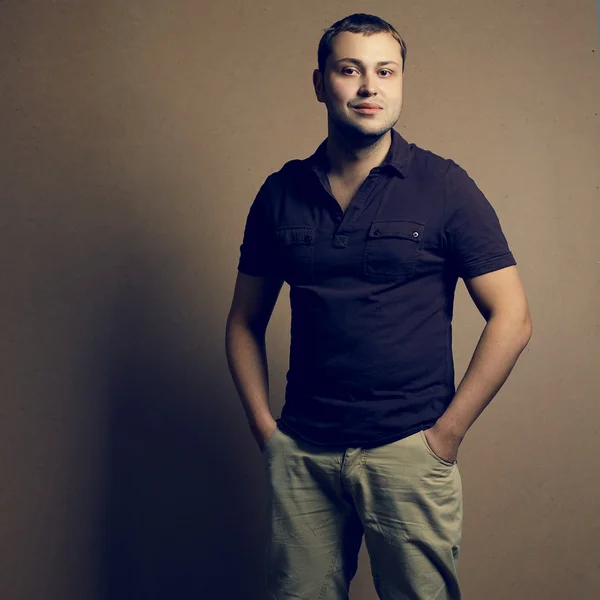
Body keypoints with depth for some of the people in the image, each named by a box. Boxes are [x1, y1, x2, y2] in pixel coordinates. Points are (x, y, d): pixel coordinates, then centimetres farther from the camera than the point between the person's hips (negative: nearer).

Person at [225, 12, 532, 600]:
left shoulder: (444, 187, -3)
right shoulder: (281, 193, 5)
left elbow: (511, 319, -5)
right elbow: (244, 321, 11)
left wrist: (447, 431, -8)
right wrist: (265, 429, 2)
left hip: (410, 451, -2)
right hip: (301, 454, 2)